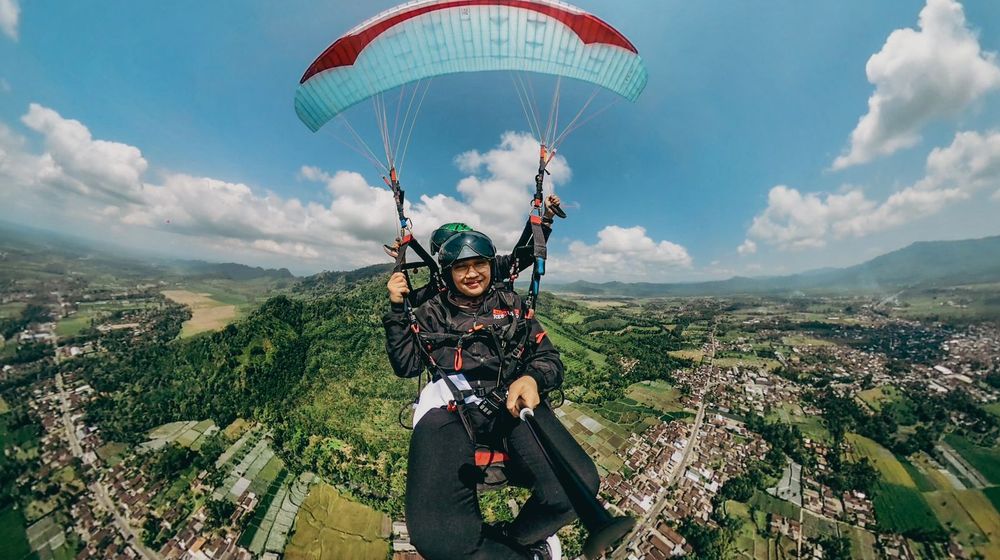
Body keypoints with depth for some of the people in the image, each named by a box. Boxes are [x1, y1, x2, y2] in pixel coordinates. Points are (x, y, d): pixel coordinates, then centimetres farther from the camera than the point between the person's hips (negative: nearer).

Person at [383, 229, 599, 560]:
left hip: (511, 400, 1)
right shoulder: (433, 313, 20)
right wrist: (397, 309, 7)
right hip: (450, 411, 0)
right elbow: (406, 366, 14)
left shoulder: (511, 305, 18)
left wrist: (532, 378, -11)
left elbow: (550, 358, 13)